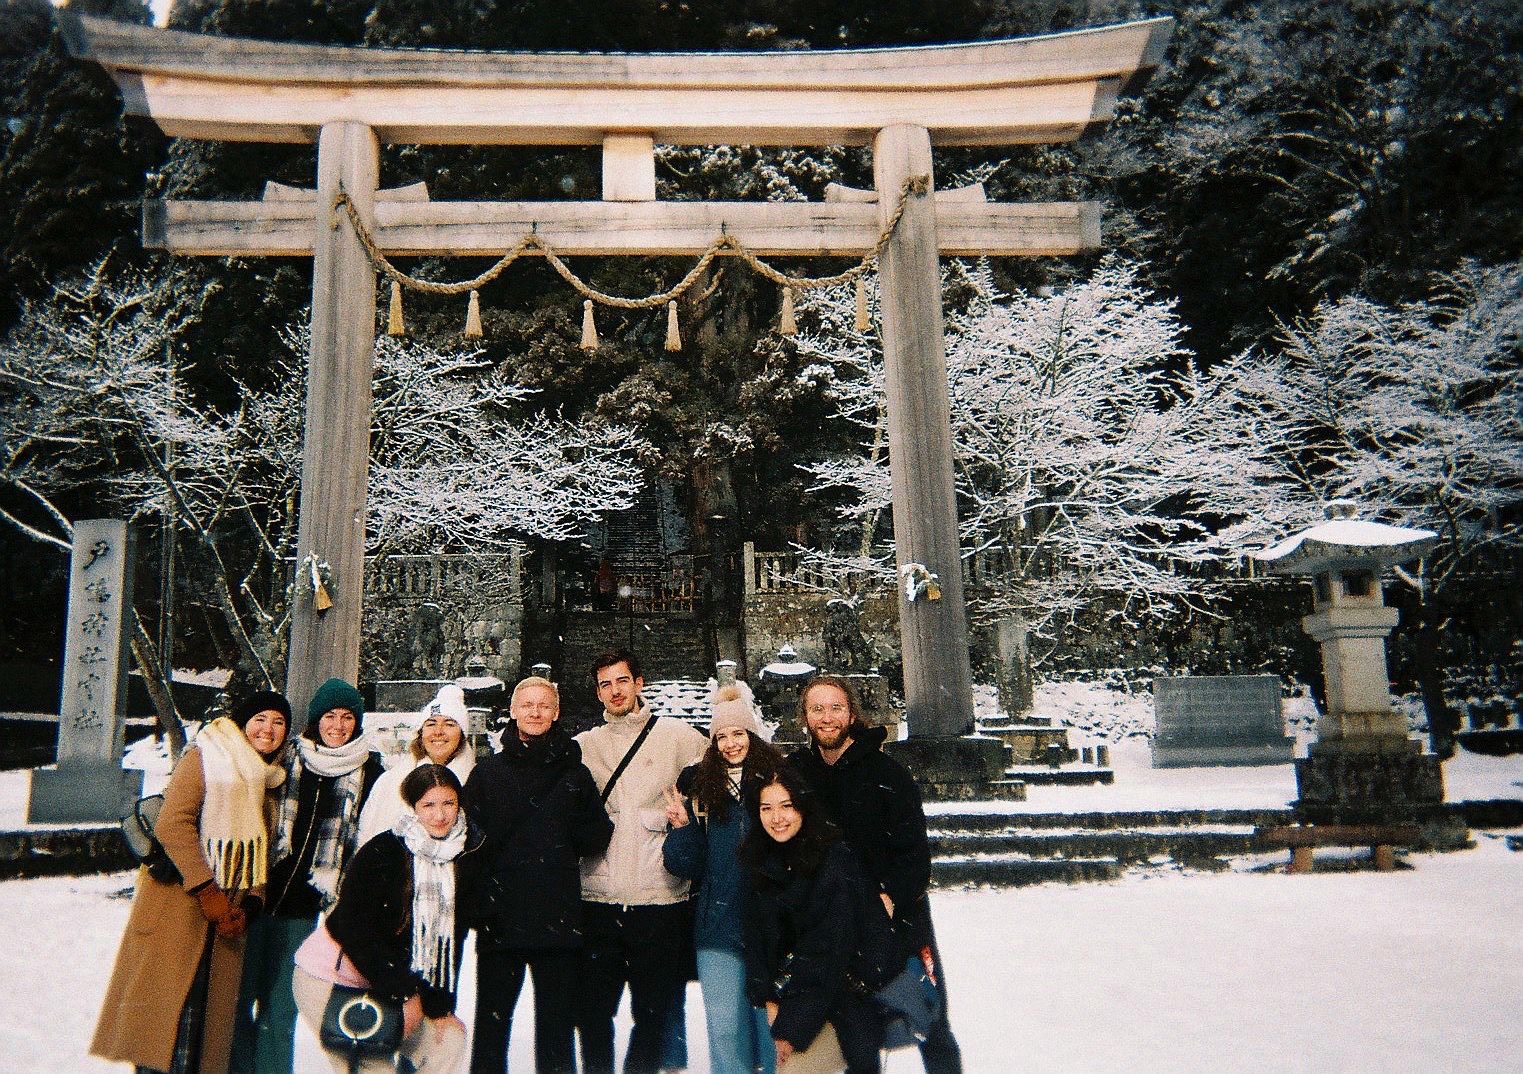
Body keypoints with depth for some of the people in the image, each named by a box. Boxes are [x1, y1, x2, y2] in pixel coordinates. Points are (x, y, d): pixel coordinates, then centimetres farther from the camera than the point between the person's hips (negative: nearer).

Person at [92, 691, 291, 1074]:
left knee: (209, 1007, 4)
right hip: (180, 902, -6)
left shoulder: (268, 779, 18)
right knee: (167, 1001, -7)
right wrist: (206, 892, -17)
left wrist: (247, 903, 0)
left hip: (225, 909, 7)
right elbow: (172, 824, -15)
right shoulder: (205, 758, -4)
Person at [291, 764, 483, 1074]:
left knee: (450, 1038, -3)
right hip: (328, 976, -6)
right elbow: (354, 930, -21)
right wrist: (403, 992, -20)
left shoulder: (467, 858, -4)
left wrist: (440, 1004, -3)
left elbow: (449, 938, 2)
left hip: (394, 976, 6)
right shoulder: (381, 853, -19)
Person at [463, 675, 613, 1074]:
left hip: (558, 919, 0)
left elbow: (597, 838, 3)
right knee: (491, 1025, 10)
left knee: (556, 1026, 10)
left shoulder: (575, 774, 7)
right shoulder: (488, 772, 5)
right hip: (499, 918, 0)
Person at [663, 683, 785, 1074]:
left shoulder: (777, 781, 1)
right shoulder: (702, 789, 6)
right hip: (719, 926, 1)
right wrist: (682, 826, -9)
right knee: (726, 1026, 4)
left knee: (772, 1023, 7)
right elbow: (688, 866, 6)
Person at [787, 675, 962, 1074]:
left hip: (899, 915, -3)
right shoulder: (794, 771, 0)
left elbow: (914, 847, -13)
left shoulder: (887, 772, -10)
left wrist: (891, 897, -25)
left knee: (932, 1030, 4)